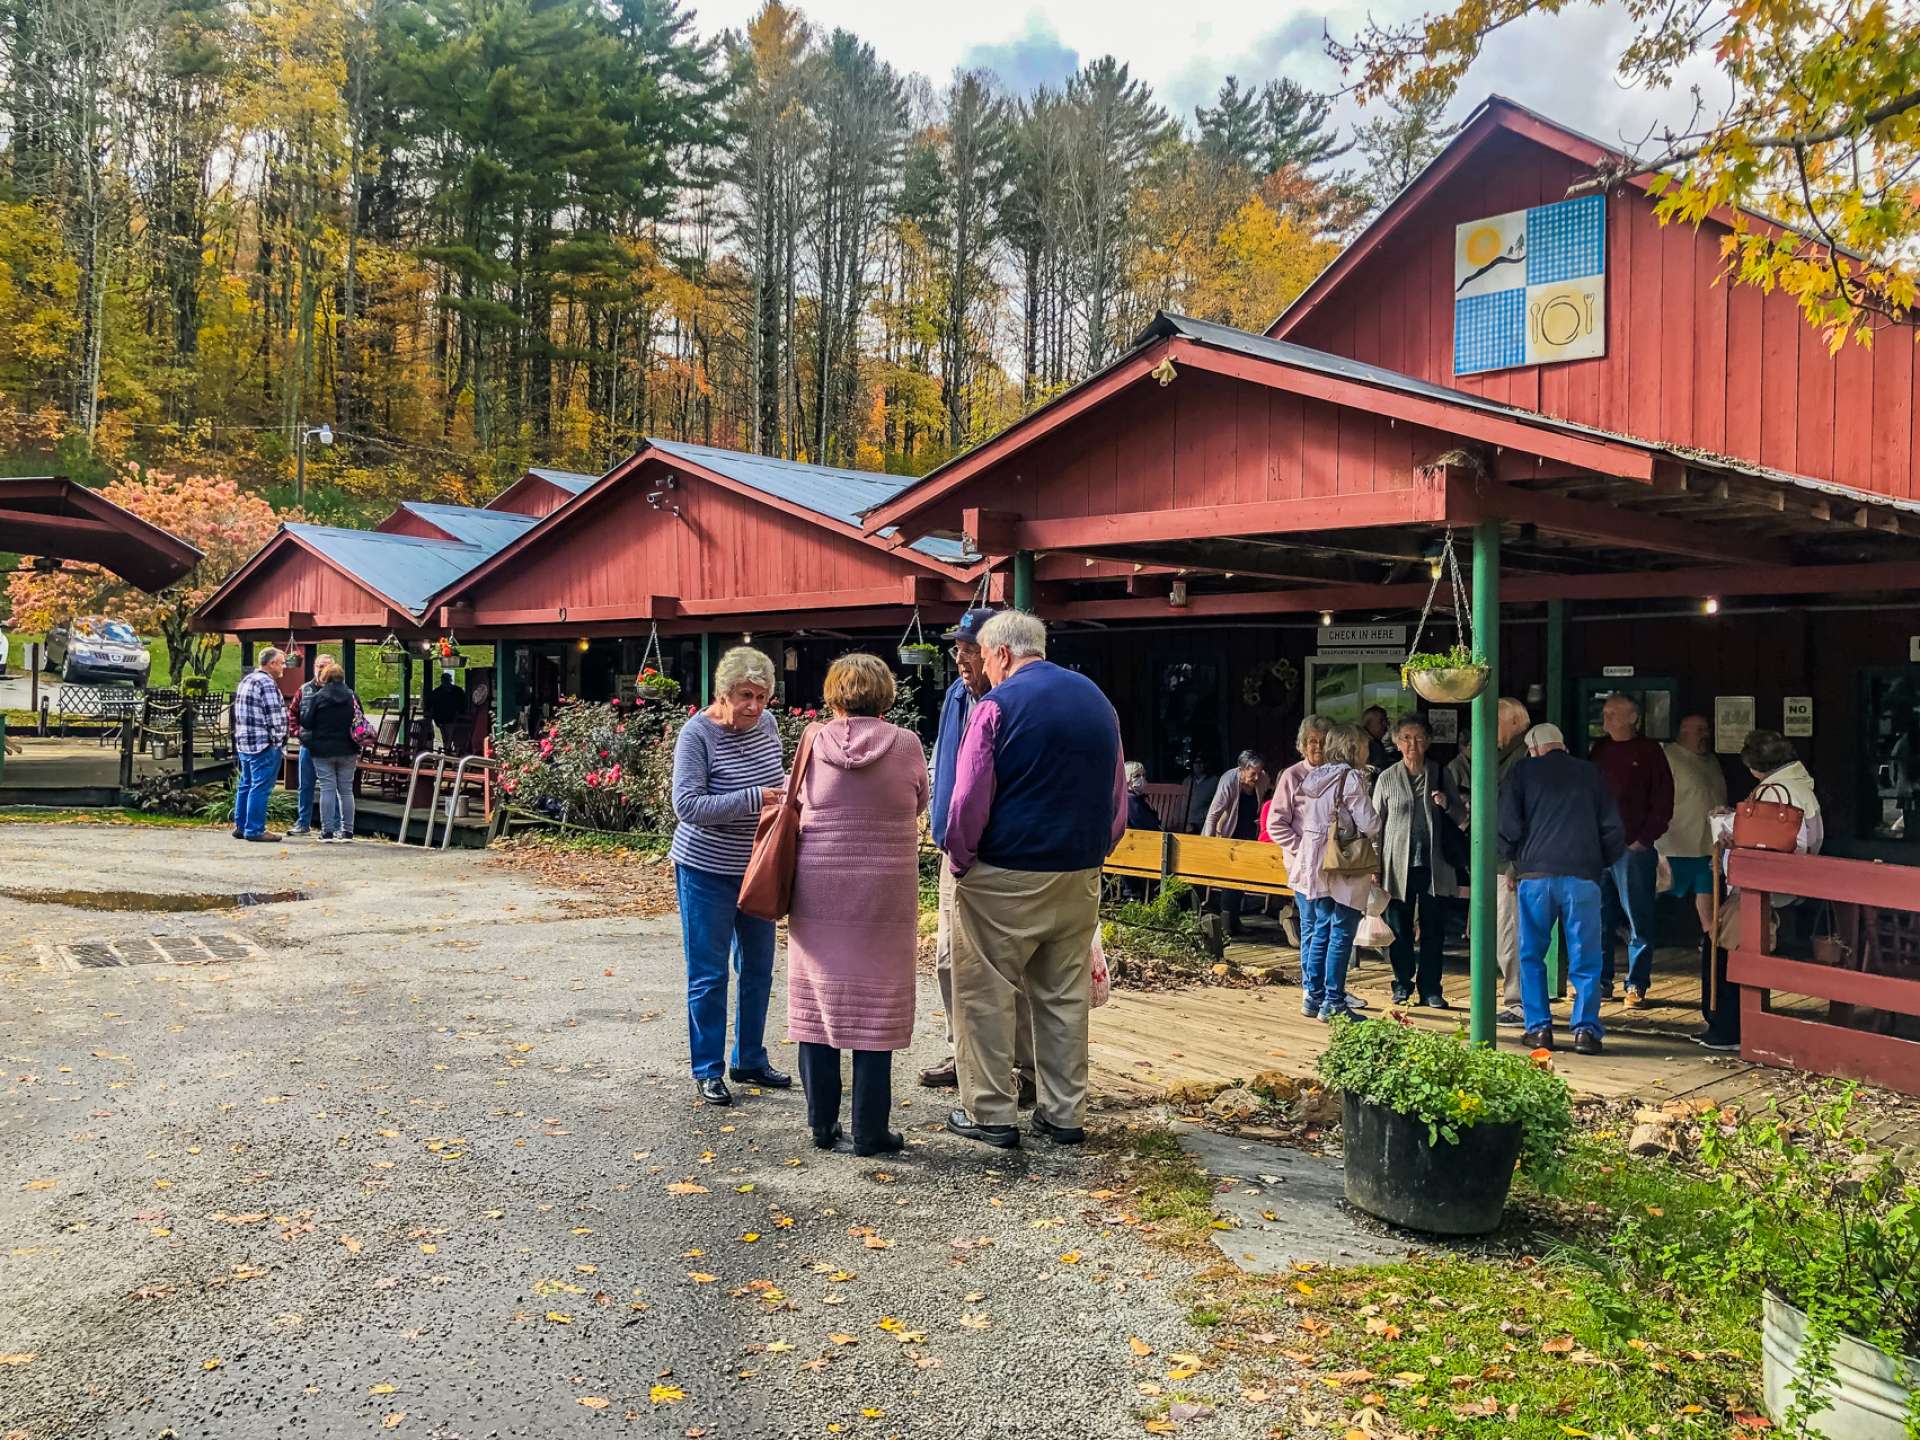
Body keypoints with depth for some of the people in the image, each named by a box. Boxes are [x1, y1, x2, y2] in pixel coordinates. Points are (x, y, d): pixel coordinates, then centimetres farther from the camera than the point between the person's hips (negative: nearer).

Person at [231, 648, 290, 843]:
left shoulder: (246, 680, 16)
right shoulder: (266, 683, -15)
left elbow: (240, 713, 20)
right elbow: (275, 717, -19)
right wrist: (279, 741, -10)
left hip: (244, 743, 10)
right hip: (263, 745, -10)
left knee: (245, 785, 15)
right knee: (261, 787, -5)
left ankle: (240, 826, 21)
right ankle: (255, 829, -4)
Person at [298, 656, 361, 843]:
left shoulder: (317, 697, -8)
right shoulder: (351, 697, 0)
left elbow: (306, 721, -4)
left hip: (322, 750, -2)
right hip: (347, 751, 2)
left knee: (327, 790, 0)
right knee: (346, 790, 8)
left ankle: (327, 832, -1)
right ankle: (347, 831, 8)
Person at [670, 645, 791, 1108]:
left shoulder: (766, 723, 0)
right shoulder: (697, 734, -17)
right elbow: (687, 805, -24)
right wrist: (752, 798, -30)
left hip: (757, 868, 6)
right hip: (707, 871, -6)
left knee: (757, 969, 15)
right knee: (708, 975, 2)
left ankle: (751, 1060, 29)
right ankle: (708, 1071, 14)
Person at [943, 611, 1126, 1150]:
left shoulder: (998, 704, -10)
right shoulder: (1097, 700, 9)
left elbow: (970, 799, -13)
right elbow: (1117, 797, 14)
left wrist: (960, 862, 0)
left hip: (1004, 877, -6)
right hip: (1079, 877, 6)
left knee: (986, 994, 5)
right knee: (1066, 996, 13)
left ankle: (990, 1114, 9)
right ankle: (1064, 1113, 18)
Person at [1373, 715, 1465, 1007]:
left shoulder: (1440, 774, 7)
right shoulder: (1387, 778, 3)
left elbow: (1461, 817, 12)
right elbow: (1376, 825, 5)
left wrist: (1447, 804, -11)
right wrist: (1376, 868, 1)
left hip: (1432, 864, 1)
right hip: (1399, 865, -1)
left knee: (1433, 931, 4)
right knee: (1399, 930, 6)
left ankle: (1430, 988, 14)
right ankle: (1403, 985, 20)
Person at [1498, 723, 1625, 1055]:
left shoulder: (1523, 771, 8)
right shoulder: (1591, 773, 13)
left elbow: (1507, 824, 0)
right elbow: (1613, 828, 9)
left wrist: (1513, 863, 14)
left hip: (1535, 874, -1)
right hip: (1583, 875, 1)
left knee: (1532, 956, 10)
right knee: (1585, 959, 6)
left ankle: (1539, 1027, 7)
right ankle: (1586, 1029, 0)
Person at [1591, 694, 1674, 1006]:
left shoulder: (1649, 751, 0)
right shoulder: (1599, 749, 13)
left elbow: (1663, 801, -3)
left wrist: (1644, 840, -9)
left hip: (1634, 848, -4)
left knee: (1638, 919, -1)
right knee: (1599, 918, 7)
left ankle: (1637, 986, 4)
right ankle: (1601, 981, 15)